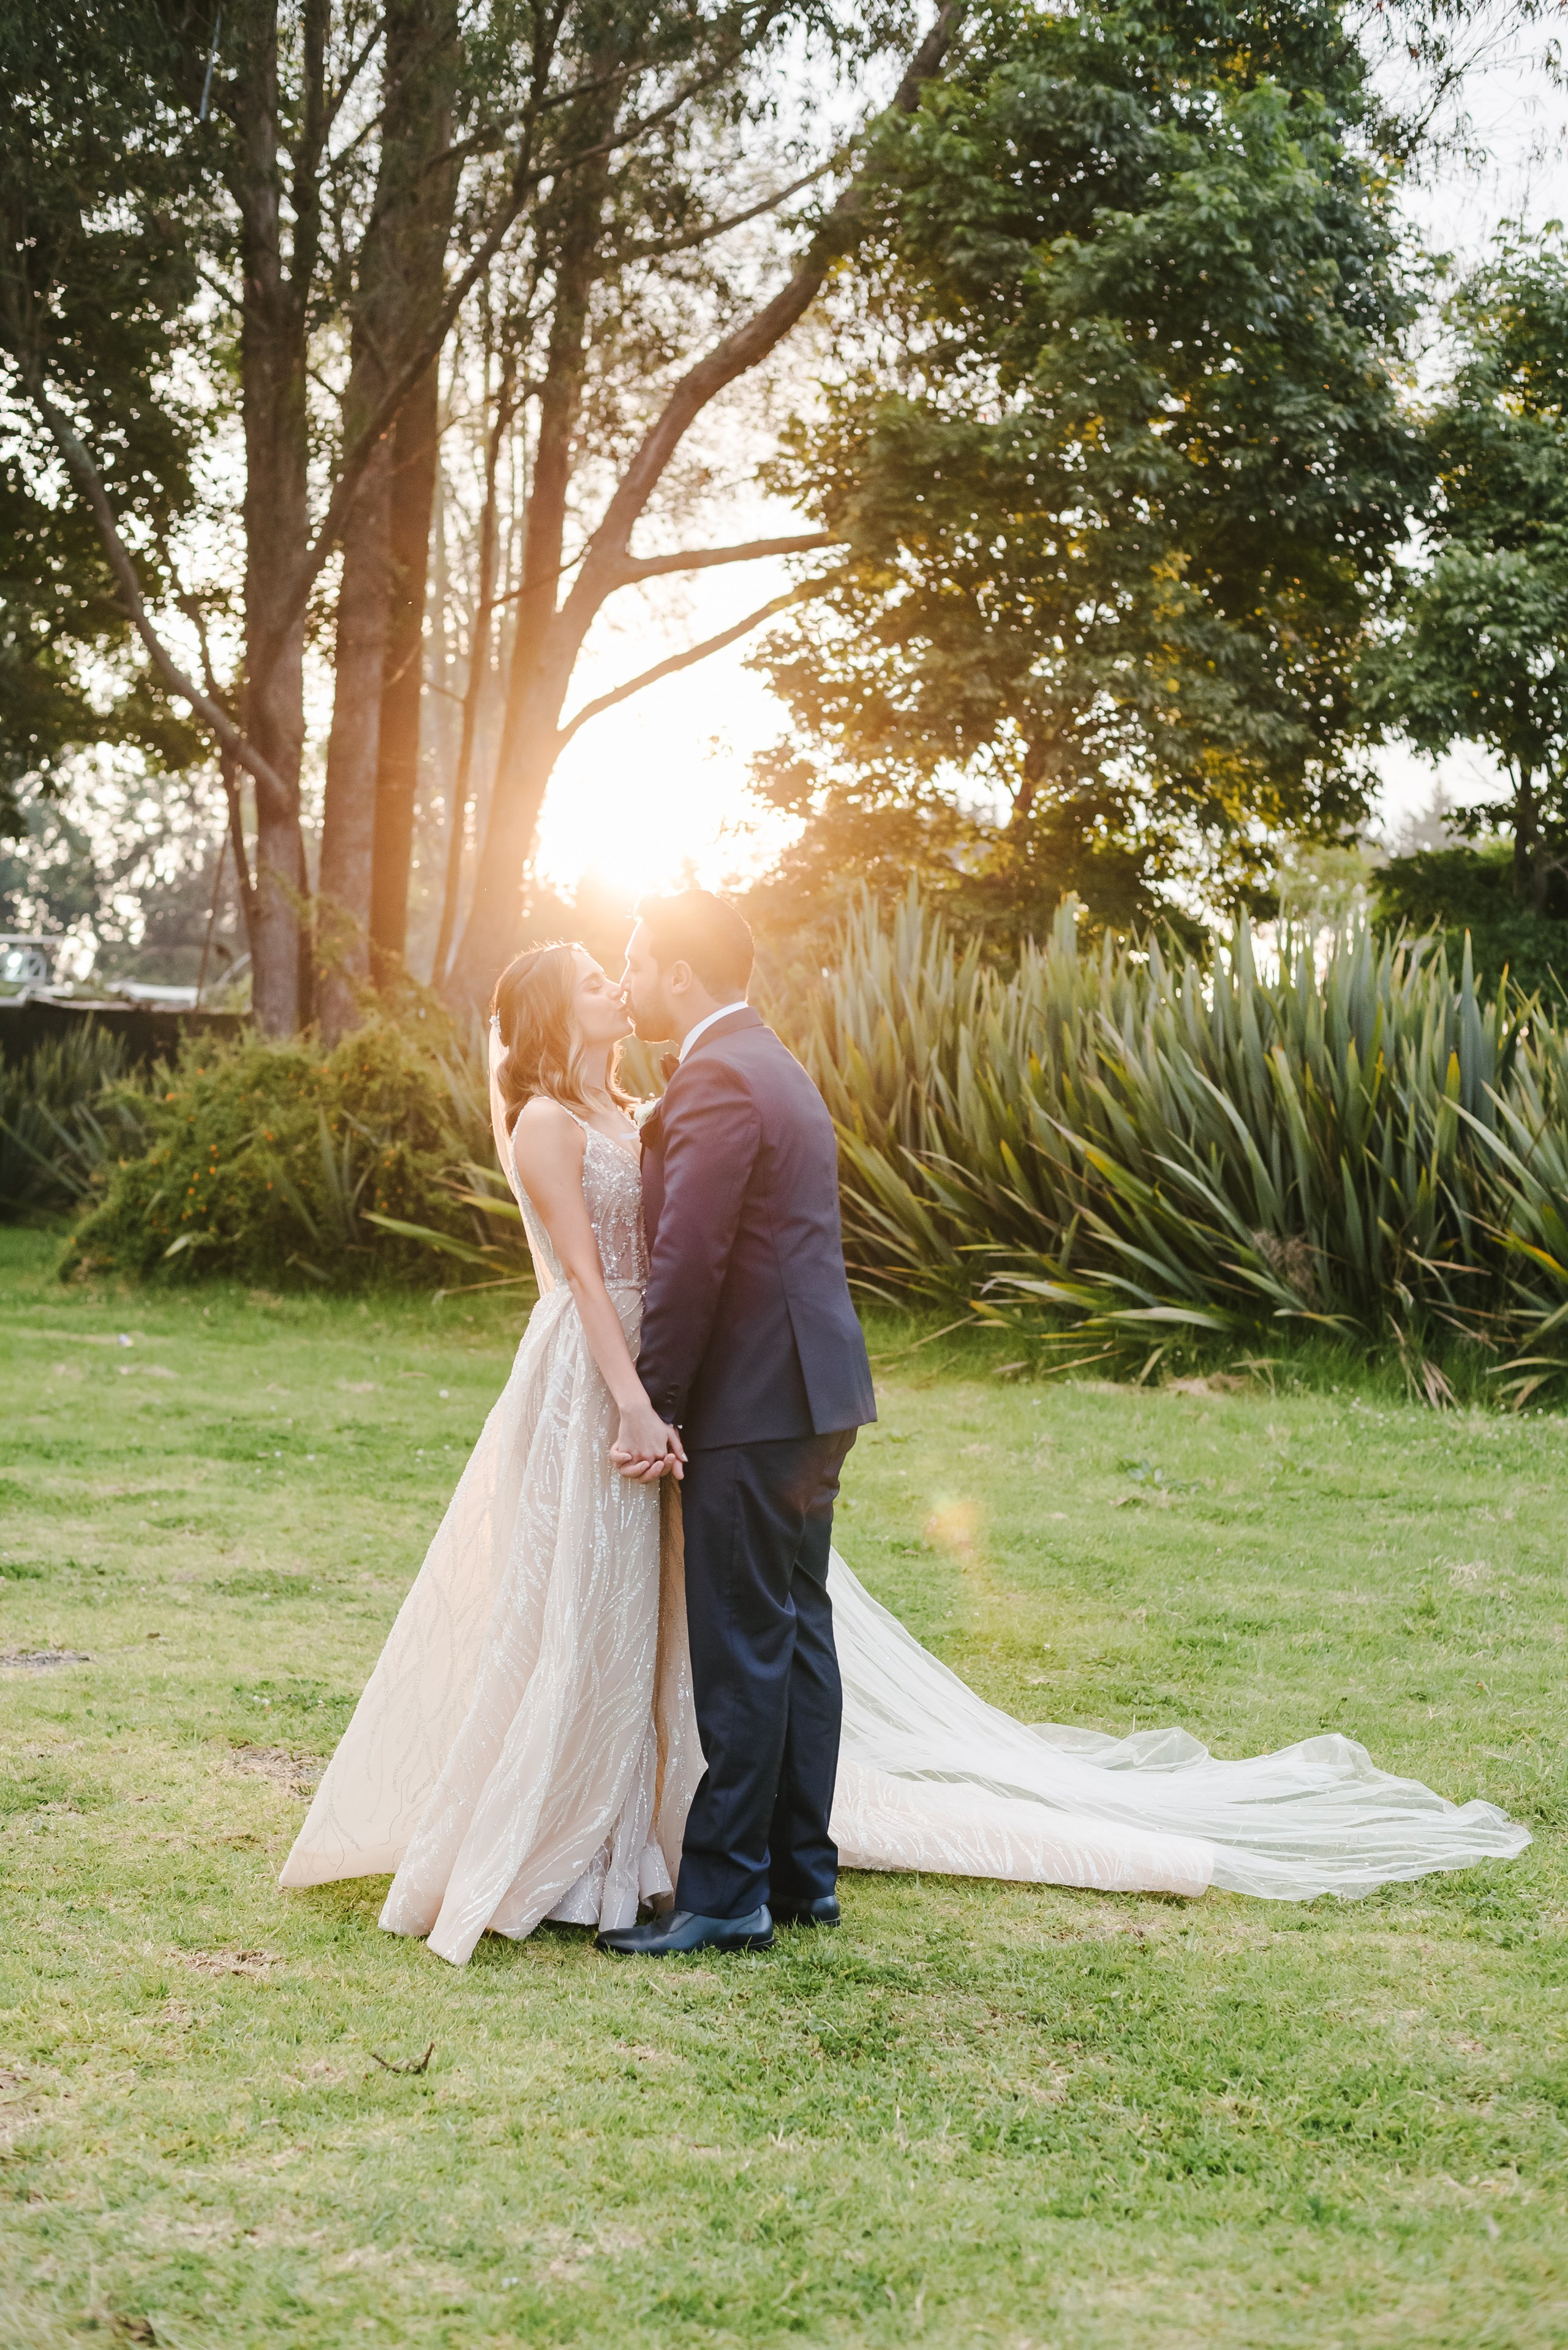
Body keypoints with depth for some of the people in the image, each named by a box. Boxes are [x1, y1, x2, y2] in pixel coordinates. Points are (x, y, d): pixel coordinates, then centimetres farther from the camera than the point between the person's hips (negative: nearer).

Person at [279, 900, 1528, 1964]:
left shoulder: (719, 1081, -15)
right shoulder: (771, 1065, 17)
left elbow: (687, 1263, -20)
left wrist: (653, 1408, -13)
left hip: (748, 1404, -10)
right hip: (811, 1393, 10)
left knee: (741, 1647, -4)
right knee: (799, 1627, 13)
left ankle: (723, 1892, 3)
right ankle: (801, 1869, 21)